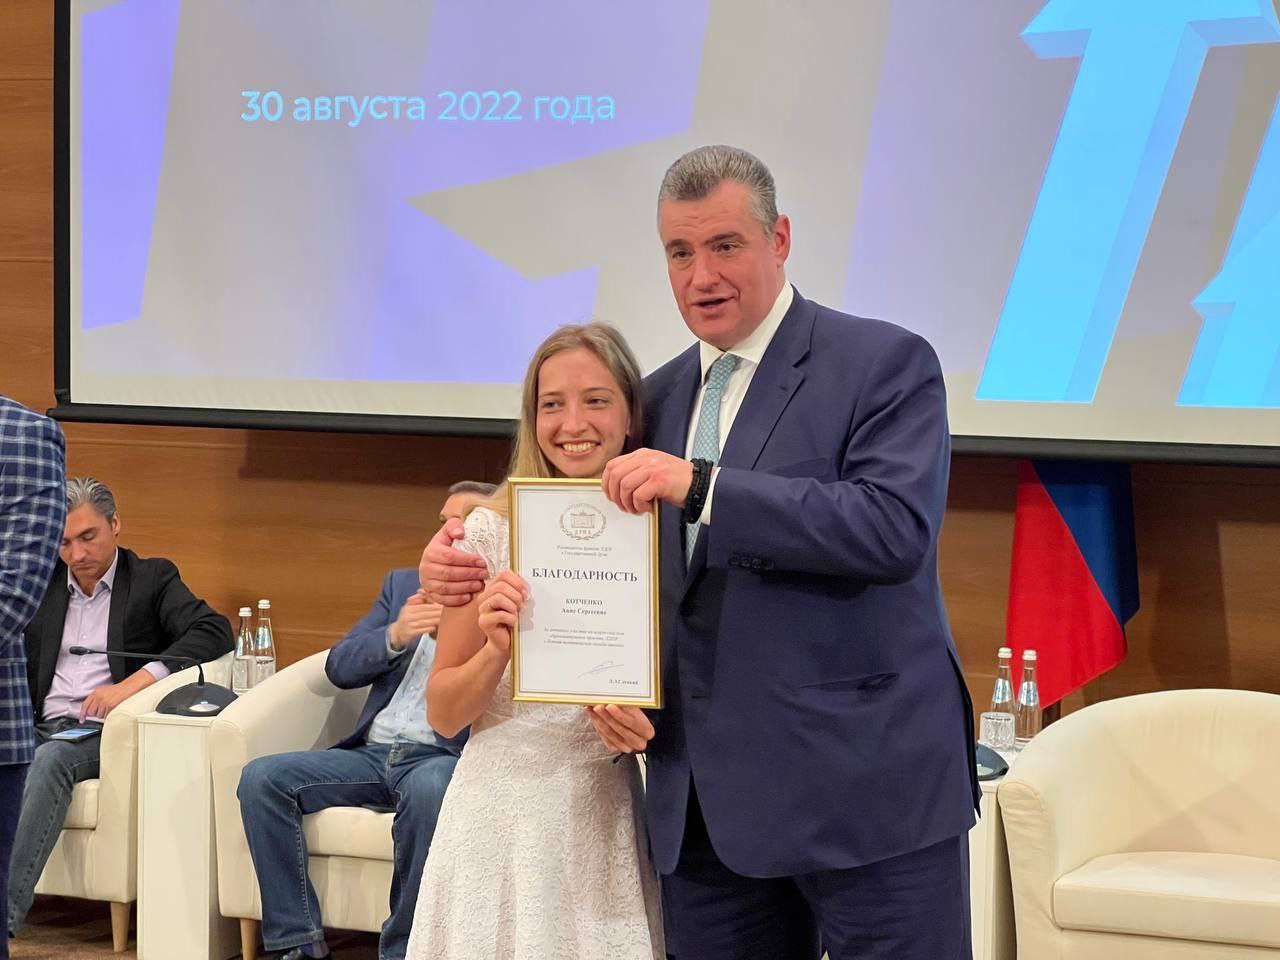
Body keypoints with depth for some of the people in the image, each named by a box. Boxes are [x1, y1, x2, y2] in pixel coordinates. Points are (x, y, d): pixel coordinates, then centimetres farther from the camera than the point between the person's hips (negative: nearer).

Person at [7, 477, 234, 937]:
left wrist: (132, 683, -19)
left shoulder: (152, 579, 8)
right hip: (41, 728, 3)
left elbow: (215, 630, -8)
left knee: (50, 760, -35)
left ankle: (6, 911, -39)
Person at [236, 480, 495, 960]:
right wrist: (395, 636, -7)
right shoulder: (403, 584, 21)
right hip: (372, 752, 5)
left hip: (443, 756, -5)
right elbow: (340, 667, 11)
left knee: (428, 788, -39)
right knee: (261, 777, -18)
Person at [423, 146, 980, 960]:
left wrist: (704, 485, -23)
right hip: (709, 803, 6)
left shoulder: (887, 363, -4)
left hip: (869, 791, -5)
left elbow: (896, 527, -19)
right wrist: (473, 563, 1)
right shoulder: (659, 397, 15)